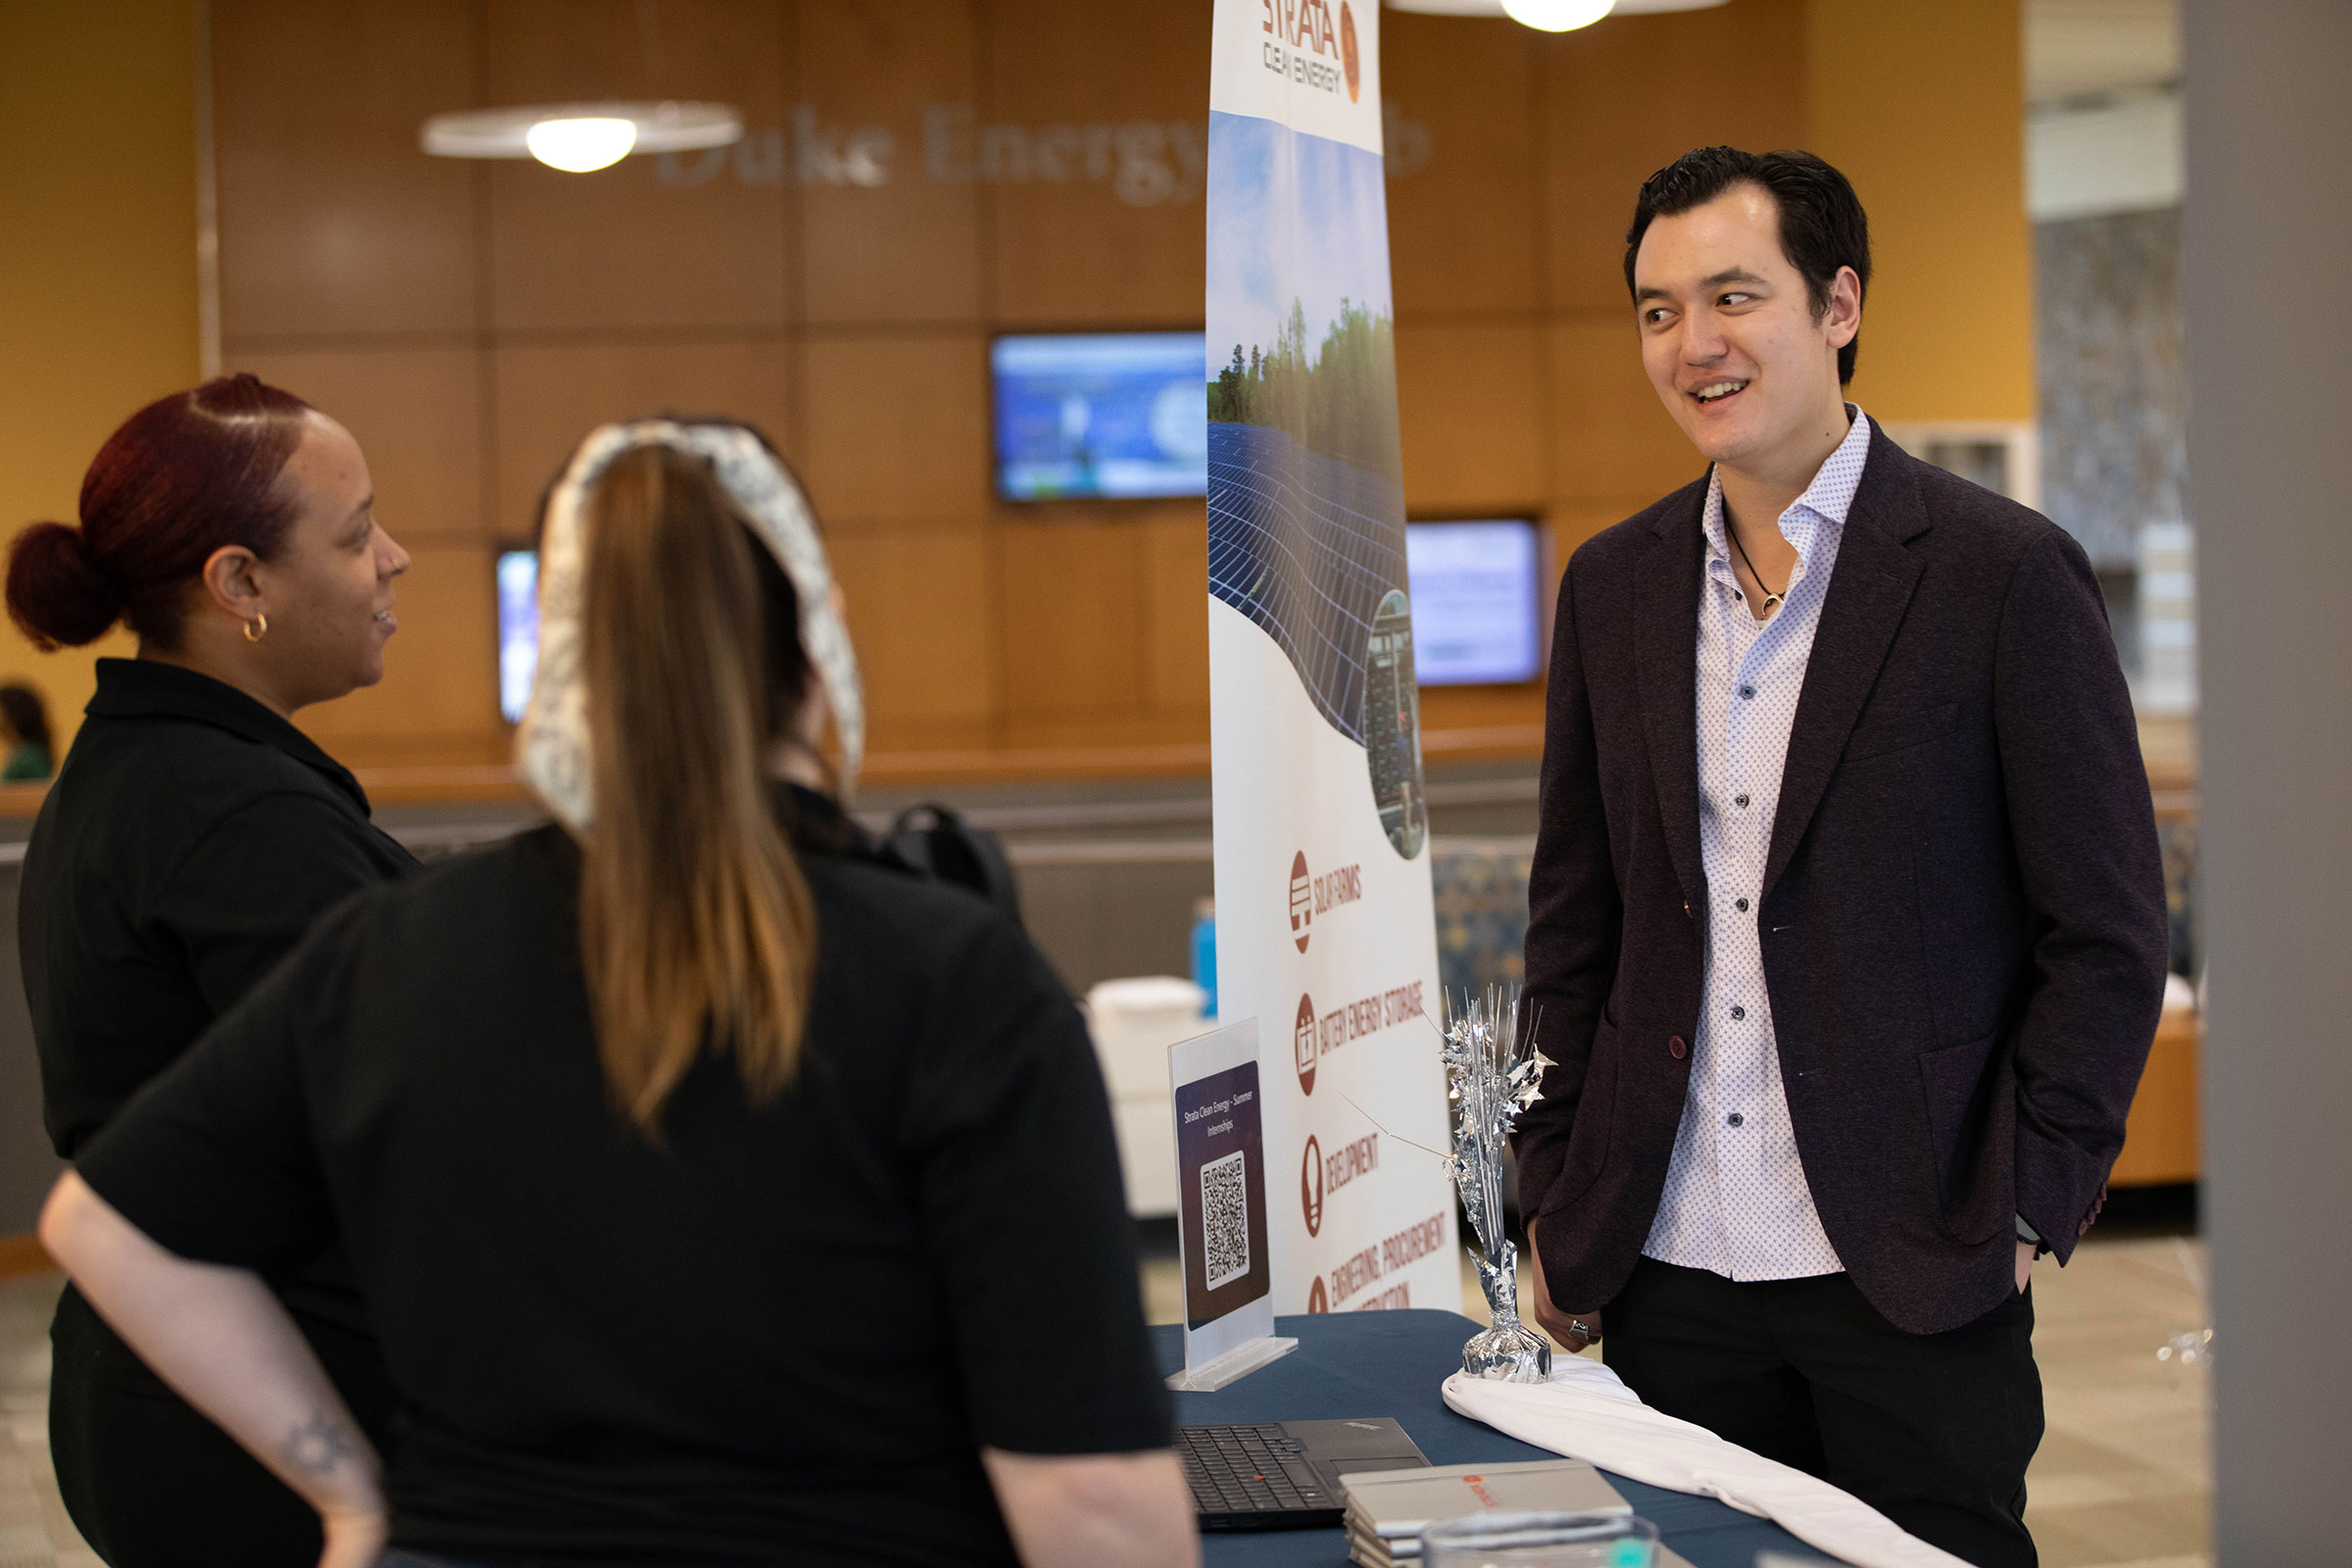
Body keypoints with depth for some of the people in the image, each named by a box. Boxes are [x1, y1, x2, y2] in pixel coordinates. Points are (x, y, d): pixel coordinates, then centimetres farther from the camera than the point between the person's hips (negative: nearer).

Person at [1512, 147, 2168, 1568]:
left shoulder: (2004, 573, -6)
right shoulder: (1616, 585, 8)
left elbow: (2108, 935, -5)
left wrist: (2025, 1212, -9)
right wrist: (1560, 1197, 9)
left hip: (1910, 1277, -4)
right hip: (1673, 1273, 4)